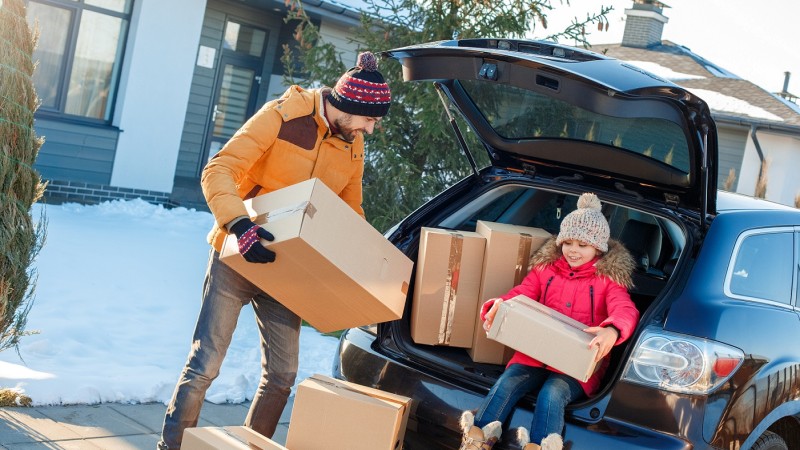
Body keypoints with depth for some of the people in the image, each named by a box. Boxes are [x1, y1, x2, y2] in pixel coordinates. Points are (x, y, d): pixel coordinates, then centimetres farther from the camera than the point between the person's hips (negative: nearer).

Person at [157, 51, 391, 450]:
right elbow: (218, 171, -22)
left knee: (282, 374, 8)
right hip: (239, 255, -6)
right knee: (205, 364, -1)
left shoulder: (353, 145, 2)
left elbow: (350, 214, 16)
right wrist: (240, 225, -37)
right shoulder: (283, 116, -17)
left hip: (287, 267, 6)